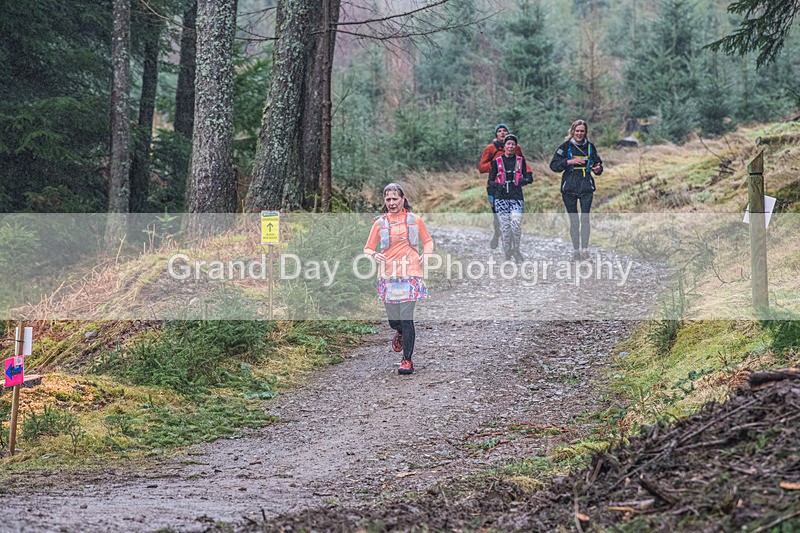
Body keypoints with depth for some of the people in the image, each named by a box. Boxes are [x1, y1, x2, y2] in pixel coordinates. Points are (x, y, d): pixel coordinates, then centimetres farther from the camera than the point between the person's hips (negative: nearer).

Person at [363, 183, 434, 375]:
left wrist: (426, 253, -2)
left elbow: (428, 241, 19)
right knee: (393, 320, 4)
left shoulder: (414, 220, 7)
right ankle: (401, 333, 42)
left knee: (406, 317, -11)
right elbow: (368, 248, 11)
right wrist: (374, 254, -12)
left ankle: (407, 360, 0)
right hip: (388, 276, 2)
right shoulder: (380, 223, 8)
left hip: (410, 275, -2)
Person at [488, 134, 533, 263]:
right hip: (501, 198, 0)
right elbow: (490, 181, 11)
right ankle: (508, 254, 4)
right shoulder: (497, 161, 10)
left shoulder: (521, 161, 11)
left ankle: (516, 250, 5)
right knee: (505, 226, -6)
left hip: (516, 198, 0)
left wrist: (519, 182, -9)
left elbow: (529, 178, 9)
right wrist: (497, 186, -10)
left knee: (516, 223, -15)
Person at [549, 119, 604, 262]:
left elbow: (598, 163, 20)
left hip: (586, 187, 1)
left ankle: (585, 251, -13)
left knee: (585, 218, -12)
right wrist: (570, 161, -17)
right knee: (574, 220, 3)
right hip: (569, 188, -1)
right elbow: (553, 165, -4)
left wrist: (598, 169, -3)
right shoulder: (566, 146, 1)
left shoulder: (590, 147, 10)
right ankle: (576, 251, 10)